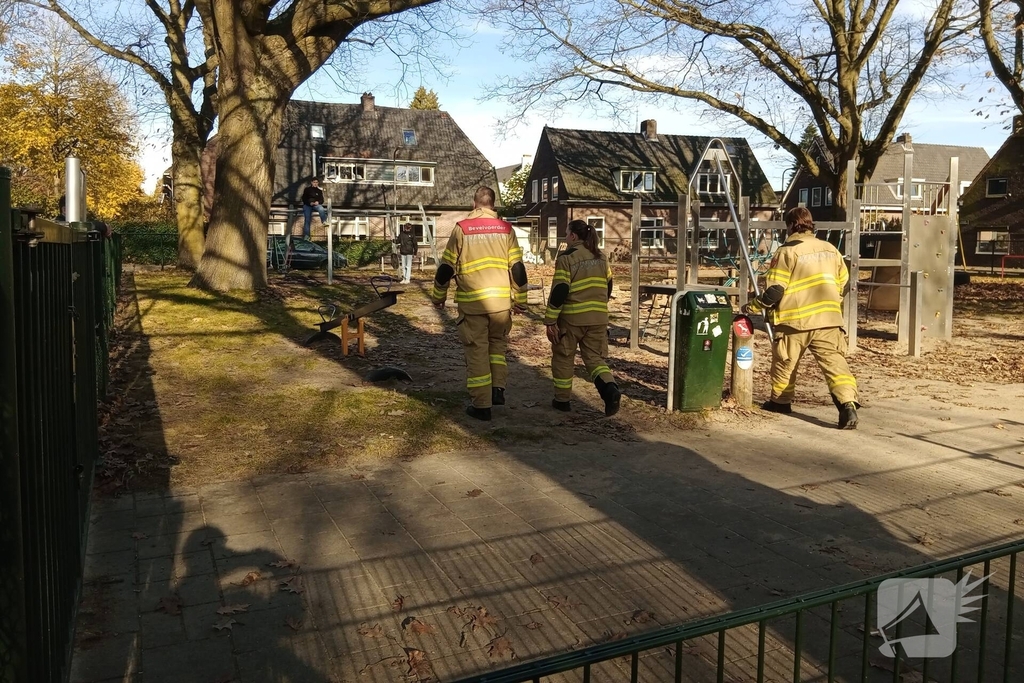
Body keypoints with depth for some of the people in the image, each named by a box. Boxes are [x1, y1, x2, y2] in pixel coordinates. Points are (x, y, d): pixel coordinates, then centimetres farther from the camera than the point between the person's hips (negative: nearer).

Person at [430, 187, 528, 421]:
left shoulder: (462, 228, -2)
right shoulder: (506, 229, 4)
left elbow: (446, 267, 1)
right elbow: (517, 268, 4)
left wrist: (438, 296, 14)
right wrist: (520, 299, 15)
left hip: (472, 302, -2)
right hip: (501, 301, 2)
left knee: (477, 351, 6)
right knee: (497, 343, 24)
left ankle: (482, 405, 9)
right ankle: (498, 388, 12)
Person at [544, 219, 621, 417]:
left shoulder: (566, 257, -9)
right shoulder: (600, 257, 11)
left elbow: (559, 291, -14)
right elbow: (608, 286, 17)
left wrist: (550, 321, -12)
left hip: (571, 317, -5)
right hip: (598, 318, 5)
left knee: (563, 357, 12)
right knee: (595, 357, 10)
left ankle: (563, 399, 19)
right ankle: (610, 388, -15)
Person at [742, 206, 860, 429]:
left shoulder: (787, 252, -7)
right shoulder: (831, 249, 11)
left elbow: (774, 289, -11)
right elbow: (843, 283, 19)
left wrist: (754, 307, 2)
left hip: (795, 320, -4)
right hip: (829, 319, 4)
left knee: (784, 362, 16)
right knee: (835, 362, -2)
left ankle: (780, 401, 31)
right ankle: (848, 404, -18)